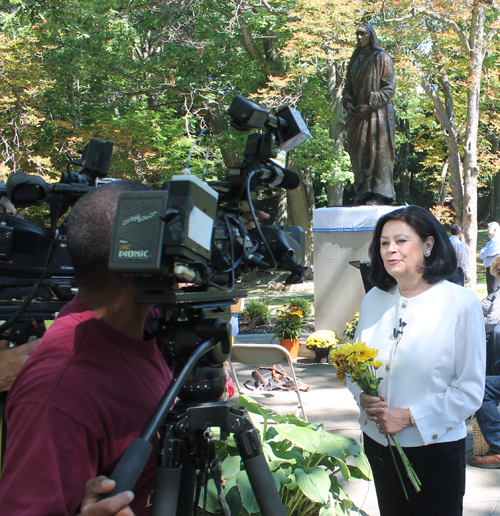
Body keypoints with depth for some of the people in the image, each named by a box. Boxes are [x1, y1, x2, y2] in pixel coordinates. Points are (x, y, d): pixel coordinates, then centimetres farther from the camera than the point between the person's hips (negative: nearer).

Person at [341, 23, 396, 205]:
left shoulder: (382, 58, 0)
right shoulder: (355, 60, 18)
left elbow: (389, 87, -7)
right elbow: (348, 85, 17)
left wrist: (370, 105, -16)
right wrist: (348, 102, -4)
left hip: (377, 113, -6)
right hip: (357, 114, 6)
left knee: (377, 152, -9)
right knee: (359, 153, 1)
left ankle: (379, 195, -9)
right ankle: (363, 194, 3)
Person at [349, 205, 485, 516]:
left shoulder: (462, 303, -12)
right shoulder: (374, 300, 4)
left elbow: (470, 390, -13)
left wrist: (409, 416, -19)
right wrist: (362, 395, -9)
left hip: (435, 447, -5)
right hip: (377, 441, 5)